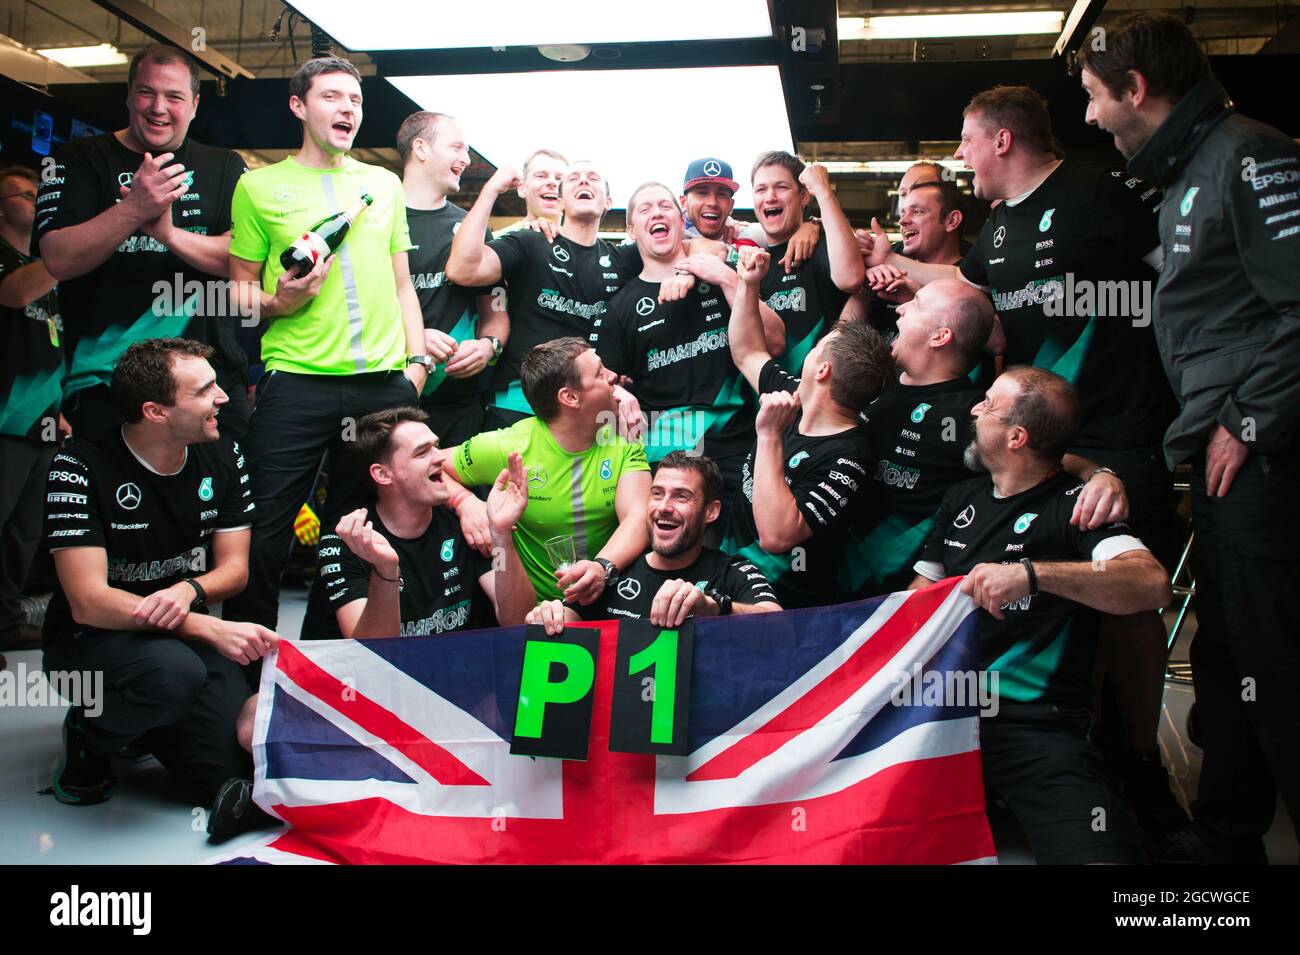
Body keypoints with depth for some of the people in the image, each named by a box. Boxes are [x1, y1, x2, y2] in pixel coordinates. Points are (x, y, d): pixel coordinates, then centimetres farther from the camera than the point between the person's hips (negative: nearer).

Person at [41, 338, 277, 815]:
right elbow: (89, 602, -23)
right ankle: (88, 739, -4)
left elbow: (234, 569, 2)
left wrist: (189, 590, -23)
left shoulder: (223, 458, -1)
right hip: (90, 640, -4)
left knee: (238, 778, -14)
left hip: (187, 636, 5)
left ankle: (144, 728, 17)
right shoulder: (80, 469, -17)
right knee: (174, 669, -38)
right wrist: (212, 629, -33)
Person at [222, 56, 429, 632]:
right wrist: (275, 302, -13)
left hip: (384, 382, 3)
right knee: (265, 532, -3)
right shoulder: (261, 186, 7)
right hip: (296, 380, -3)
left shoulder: (384, 184, 17)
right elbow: (239, 286, 8)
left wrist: (417, 358, 7)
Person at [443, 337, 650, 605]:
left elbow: (637, 517, -14)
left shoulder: (623, 438, -2)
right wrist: (465, 502, -18)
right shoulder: (508, 447, -9)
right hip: (536, 607, -2)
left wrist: (603, 567, -34)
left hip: (609, 600, 2)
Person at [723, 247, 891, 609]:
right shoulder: (795, 397, 5)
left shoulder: (846, 461, -22)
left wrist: (770, 435, -28)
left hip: (787, 606, -8)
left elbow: (775, 535, -33)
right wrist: (748, 283, 15)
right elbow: (747, 354, 24)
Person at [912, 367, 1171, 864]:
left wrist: (1032, 573, -28)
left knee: (1101, 854, -31)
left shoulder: (1074, 503, 1)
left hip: (1035, 725, -6)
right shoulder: (961, 499, 21)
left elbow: (1151, 583, -17)